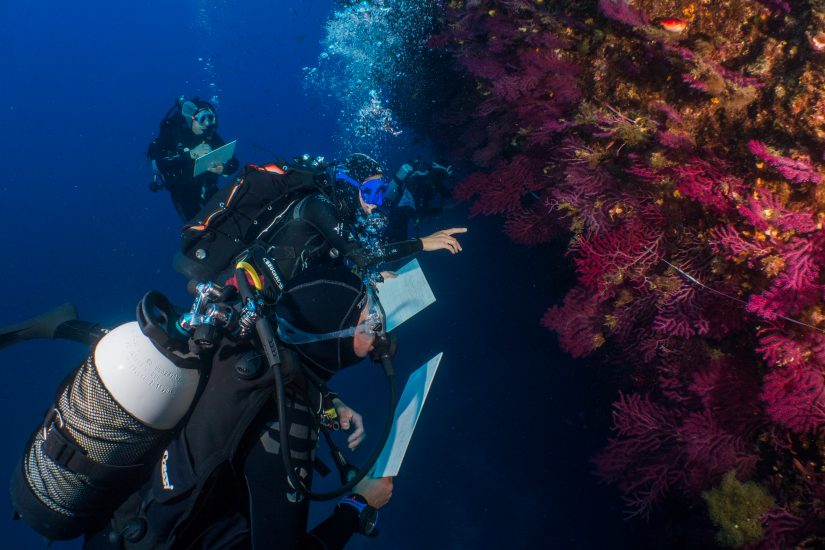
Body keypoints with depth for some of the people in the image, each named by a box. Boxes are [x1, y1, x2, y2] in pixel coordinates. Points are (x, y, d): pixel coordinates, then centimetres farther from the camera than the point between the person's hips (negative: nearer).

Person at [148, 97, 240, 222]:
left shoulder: (211, 135, -7)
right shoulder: (171, 133, -16)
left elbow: (233, 162, -8)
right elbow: (161, 164, -31)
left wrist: (222, 169, -31)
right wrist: (191, 154, -40)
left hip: (206, 186, 3)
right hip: (181, 189, -3)